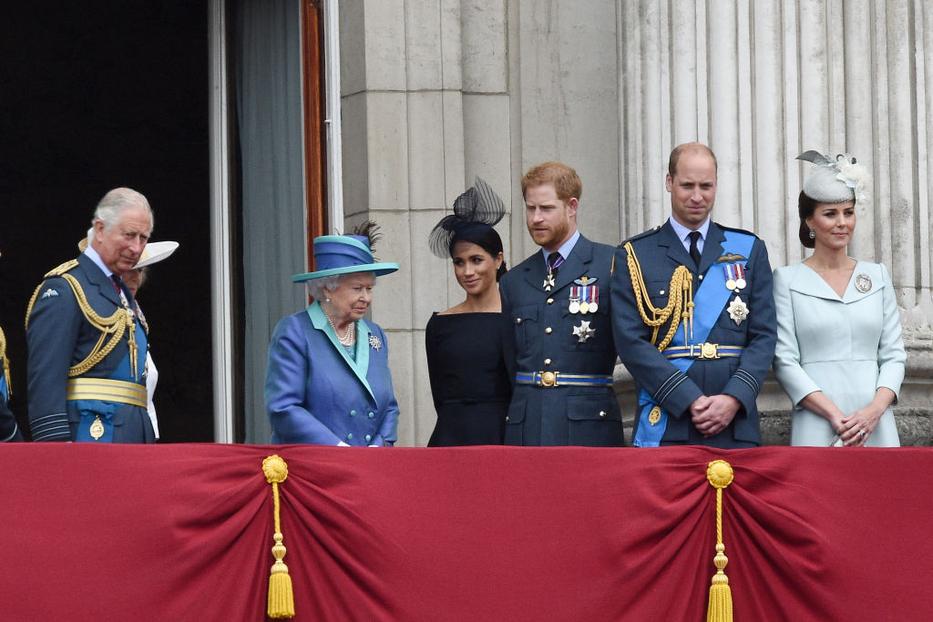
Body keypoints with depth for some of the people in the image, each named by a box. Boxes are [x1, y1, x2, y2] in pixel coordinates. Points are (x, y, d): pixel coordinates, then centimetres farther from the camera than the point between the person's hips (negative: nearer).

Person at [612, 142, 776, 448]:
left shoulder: (749, 250, 13)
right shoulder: (635, 256, 7)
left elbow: (763, 336, 8)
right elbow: (631, 342, -2)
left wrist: (734, 398, -9)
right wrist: (689, 400, -12)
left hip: (736, 425, 2)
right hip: (665, 426, -1)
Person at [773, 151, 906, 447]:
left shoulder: (877, 276, 14)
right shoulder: (788, 279, 5)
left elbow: (893, 354, 10)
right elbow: (785, 360, -2)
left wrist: (875, 409, -8)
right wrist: (834, 415, -13)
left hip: (875, 426, 3)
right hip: (817, 428, -3)